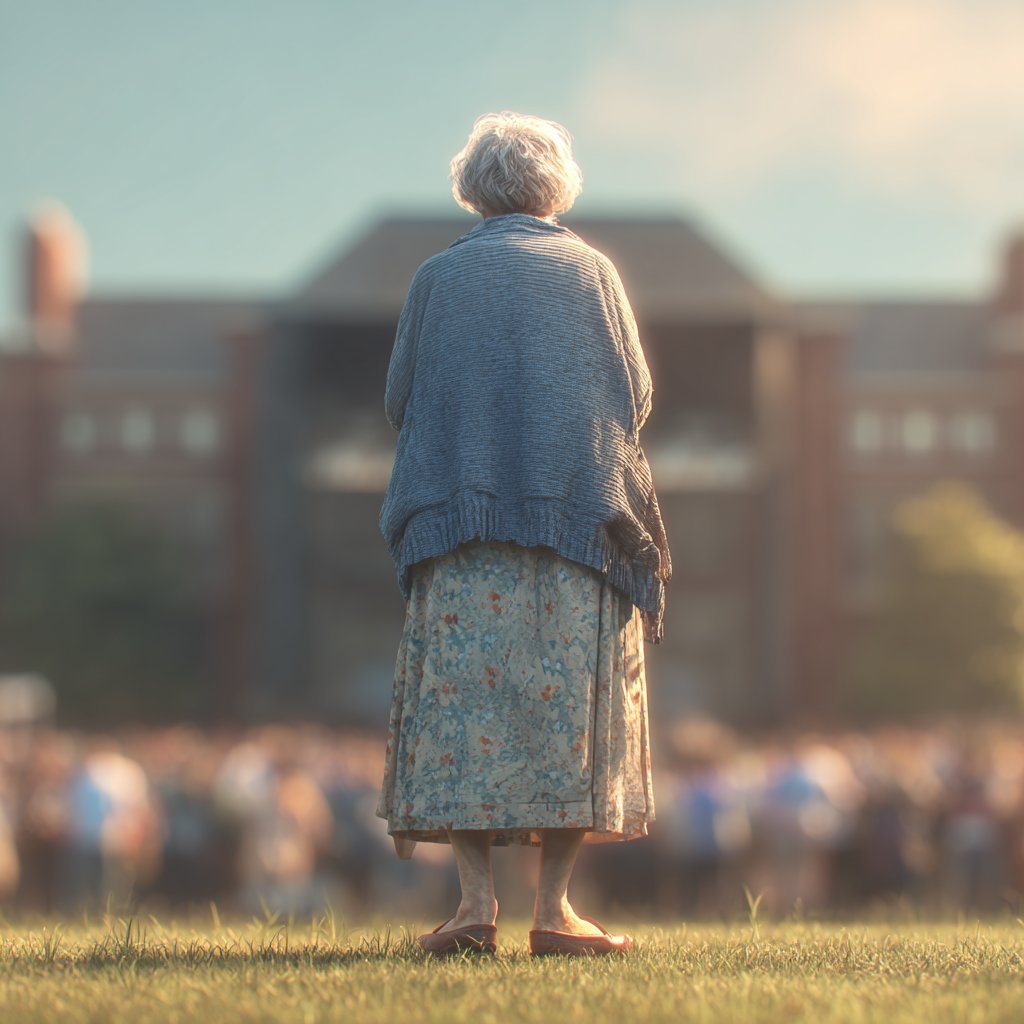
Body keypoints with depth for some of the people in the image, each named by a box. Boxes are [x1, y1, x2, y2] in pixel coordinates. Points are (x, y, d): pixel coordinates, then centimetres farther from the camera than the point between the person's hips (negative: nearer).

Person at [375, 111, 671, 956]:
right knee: (569, 699, 1)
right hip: (580, 520, 0)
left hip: (458, 522, 0)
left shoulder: (439, 276, 7)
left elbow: (398, 400, 9)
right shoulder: (592, 270, 6)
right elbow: (638, 396, 7)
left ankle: (477, 900, -9)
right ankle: (554, 905, -3)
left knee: (465, 699, 0)